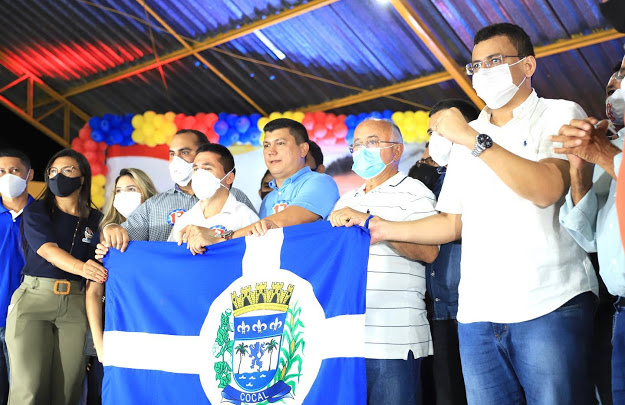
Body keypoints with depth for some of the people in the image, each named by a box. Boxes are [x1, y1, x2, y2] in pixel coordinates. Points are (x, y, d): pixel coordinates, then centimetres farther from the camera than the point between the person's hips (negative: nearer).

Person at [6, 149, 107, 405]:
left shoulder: (95, 219, 13)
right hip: (34, 297, -1)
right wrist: (80, 267, -28)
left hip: (75, 304, 2)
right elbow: (48, 250, -11)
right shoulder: (36, 211, 7)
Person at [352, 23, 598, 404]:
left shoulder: (559, 115, 3)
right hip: (478, 315, 5)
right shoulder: (468, 137, 21)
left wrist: (473, 139, -14)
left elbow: (548, 189, -15)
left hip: (549, 306, -5)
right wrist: (384, 229, 12)